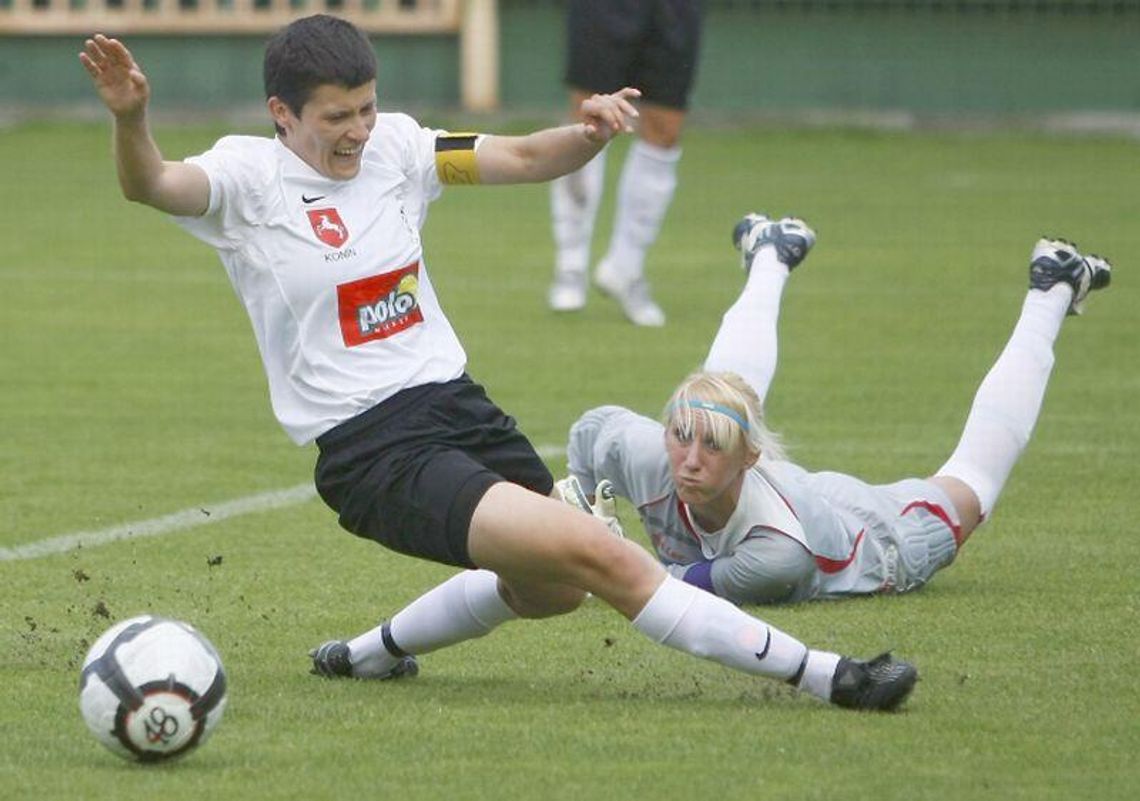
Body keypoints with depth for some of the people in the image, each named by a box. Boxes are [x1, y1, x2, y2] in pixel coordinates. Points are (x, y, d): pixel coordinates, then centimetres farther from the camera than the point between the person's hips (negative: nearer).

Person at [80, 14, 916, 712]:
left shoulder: (393, 147, 4)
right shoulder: (248, 177, -10)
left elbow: (524, 158, 4)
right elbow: (153, 186, -28)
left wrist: (590, 132, -17)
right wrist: (130, 119, -49)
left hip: (457, 405, 8)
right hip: (372, 453, -8)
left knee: (553, 589, 26)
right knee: (595, 553, -21)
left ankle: (374, 650, 47)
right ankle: (816, 672, -18)